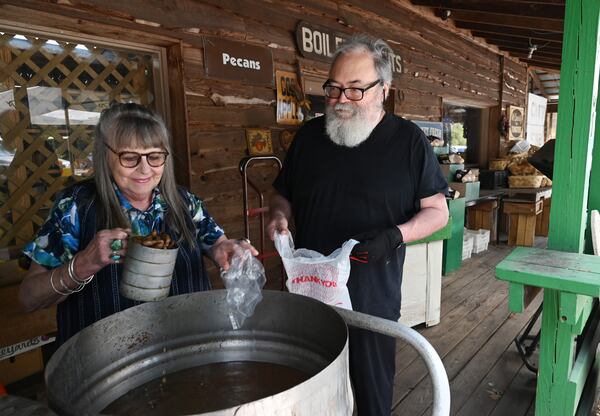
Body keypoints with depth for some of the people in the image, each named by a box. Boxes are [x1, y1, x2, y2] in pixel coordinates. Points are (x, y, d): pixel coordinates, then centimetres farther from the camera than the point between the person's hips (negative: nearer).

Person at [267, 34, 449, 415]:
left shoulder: (409, 140, -5)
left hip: (373, 298, -2)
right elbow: (284, 195, 14)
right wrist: (280, 215, -8)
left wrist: (396, 235, -20)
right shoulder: (309, 135, 4)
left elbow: (437, 211, -1)